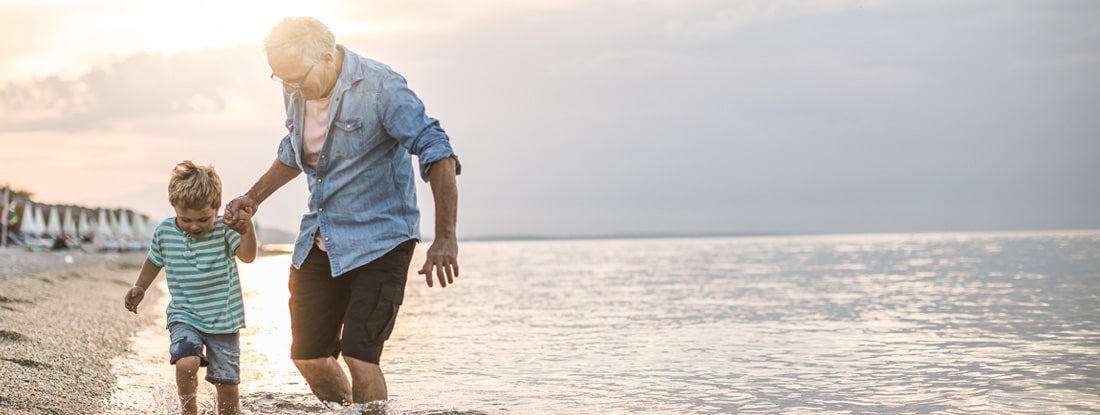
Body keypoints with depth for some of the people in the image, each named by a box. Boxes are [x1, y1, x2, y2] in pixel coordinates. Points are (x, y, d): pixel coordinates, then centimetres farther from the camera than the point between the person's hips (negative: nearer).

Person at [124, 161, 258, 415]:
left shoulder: (224, 230, -12)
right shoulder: (164, 232, -3)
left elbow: (247, 256, -29)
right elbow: (154, 261, 18)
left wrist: (247, 229, -46)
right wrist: (139, 288, 10)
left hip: (224, 320, -1)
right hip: (184, 317, 1)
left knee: (226, 381, 4)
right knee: (186, 363, -25)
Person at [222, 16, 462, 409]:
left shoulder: (380, 88, -19)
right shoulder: (296, 92, 3)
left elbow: (437, 152, -25)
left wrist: (445, 238, -32)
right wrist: (253, 196, 15)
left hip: (379, 241, -7)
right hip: (318, 242, 7)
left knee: (359, 357, -16)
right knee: (308, 357, 8)